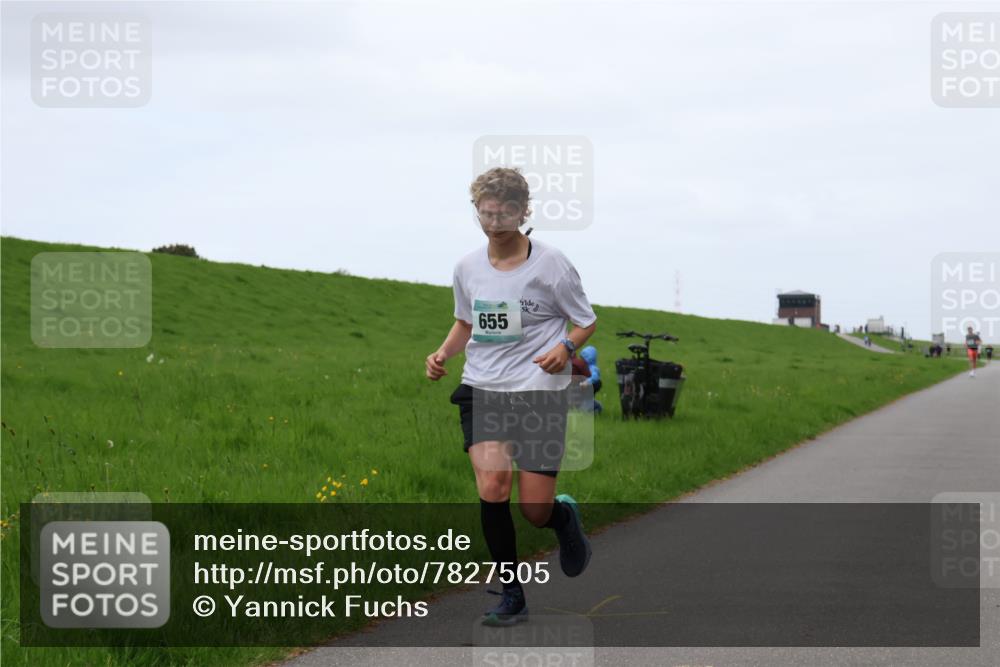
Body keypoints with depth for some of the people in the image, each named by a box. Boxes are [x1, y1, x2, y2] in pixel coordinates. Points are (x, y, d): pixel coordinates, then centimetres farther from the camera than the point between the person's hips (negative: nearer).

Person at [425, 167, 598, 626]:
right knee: (492, 485, -20)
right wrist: (443, 353, 2)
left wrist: (565, 347, -17)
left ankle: (564, 516, 37)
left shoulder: (551, 263, -7)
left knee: (536, 512, -3)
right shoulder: (467, 267, 5)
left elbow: (586, 322, 3)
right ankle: (510, 596, -5)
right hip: (482, 389, 3)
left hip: (539, 391, -3)